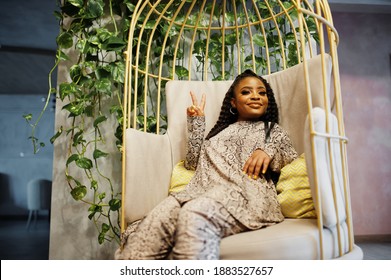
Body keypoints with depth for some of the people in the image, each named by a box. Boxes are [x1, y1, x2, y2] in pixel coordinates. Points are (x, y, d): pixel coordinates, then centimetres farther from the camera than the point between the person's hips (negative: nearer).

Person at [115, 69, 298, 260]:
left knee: (195, 214, -39)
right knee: (158, 218, -31)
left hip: (246, 193, -3)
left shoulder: (273, 129, 29)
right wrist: (196, 122, 23)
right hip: (203, 190, 3)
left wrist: (268, 151, -8)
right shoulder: (220, 131, 34)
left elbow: (292, 157, 12)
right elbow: (193, 162, 24)